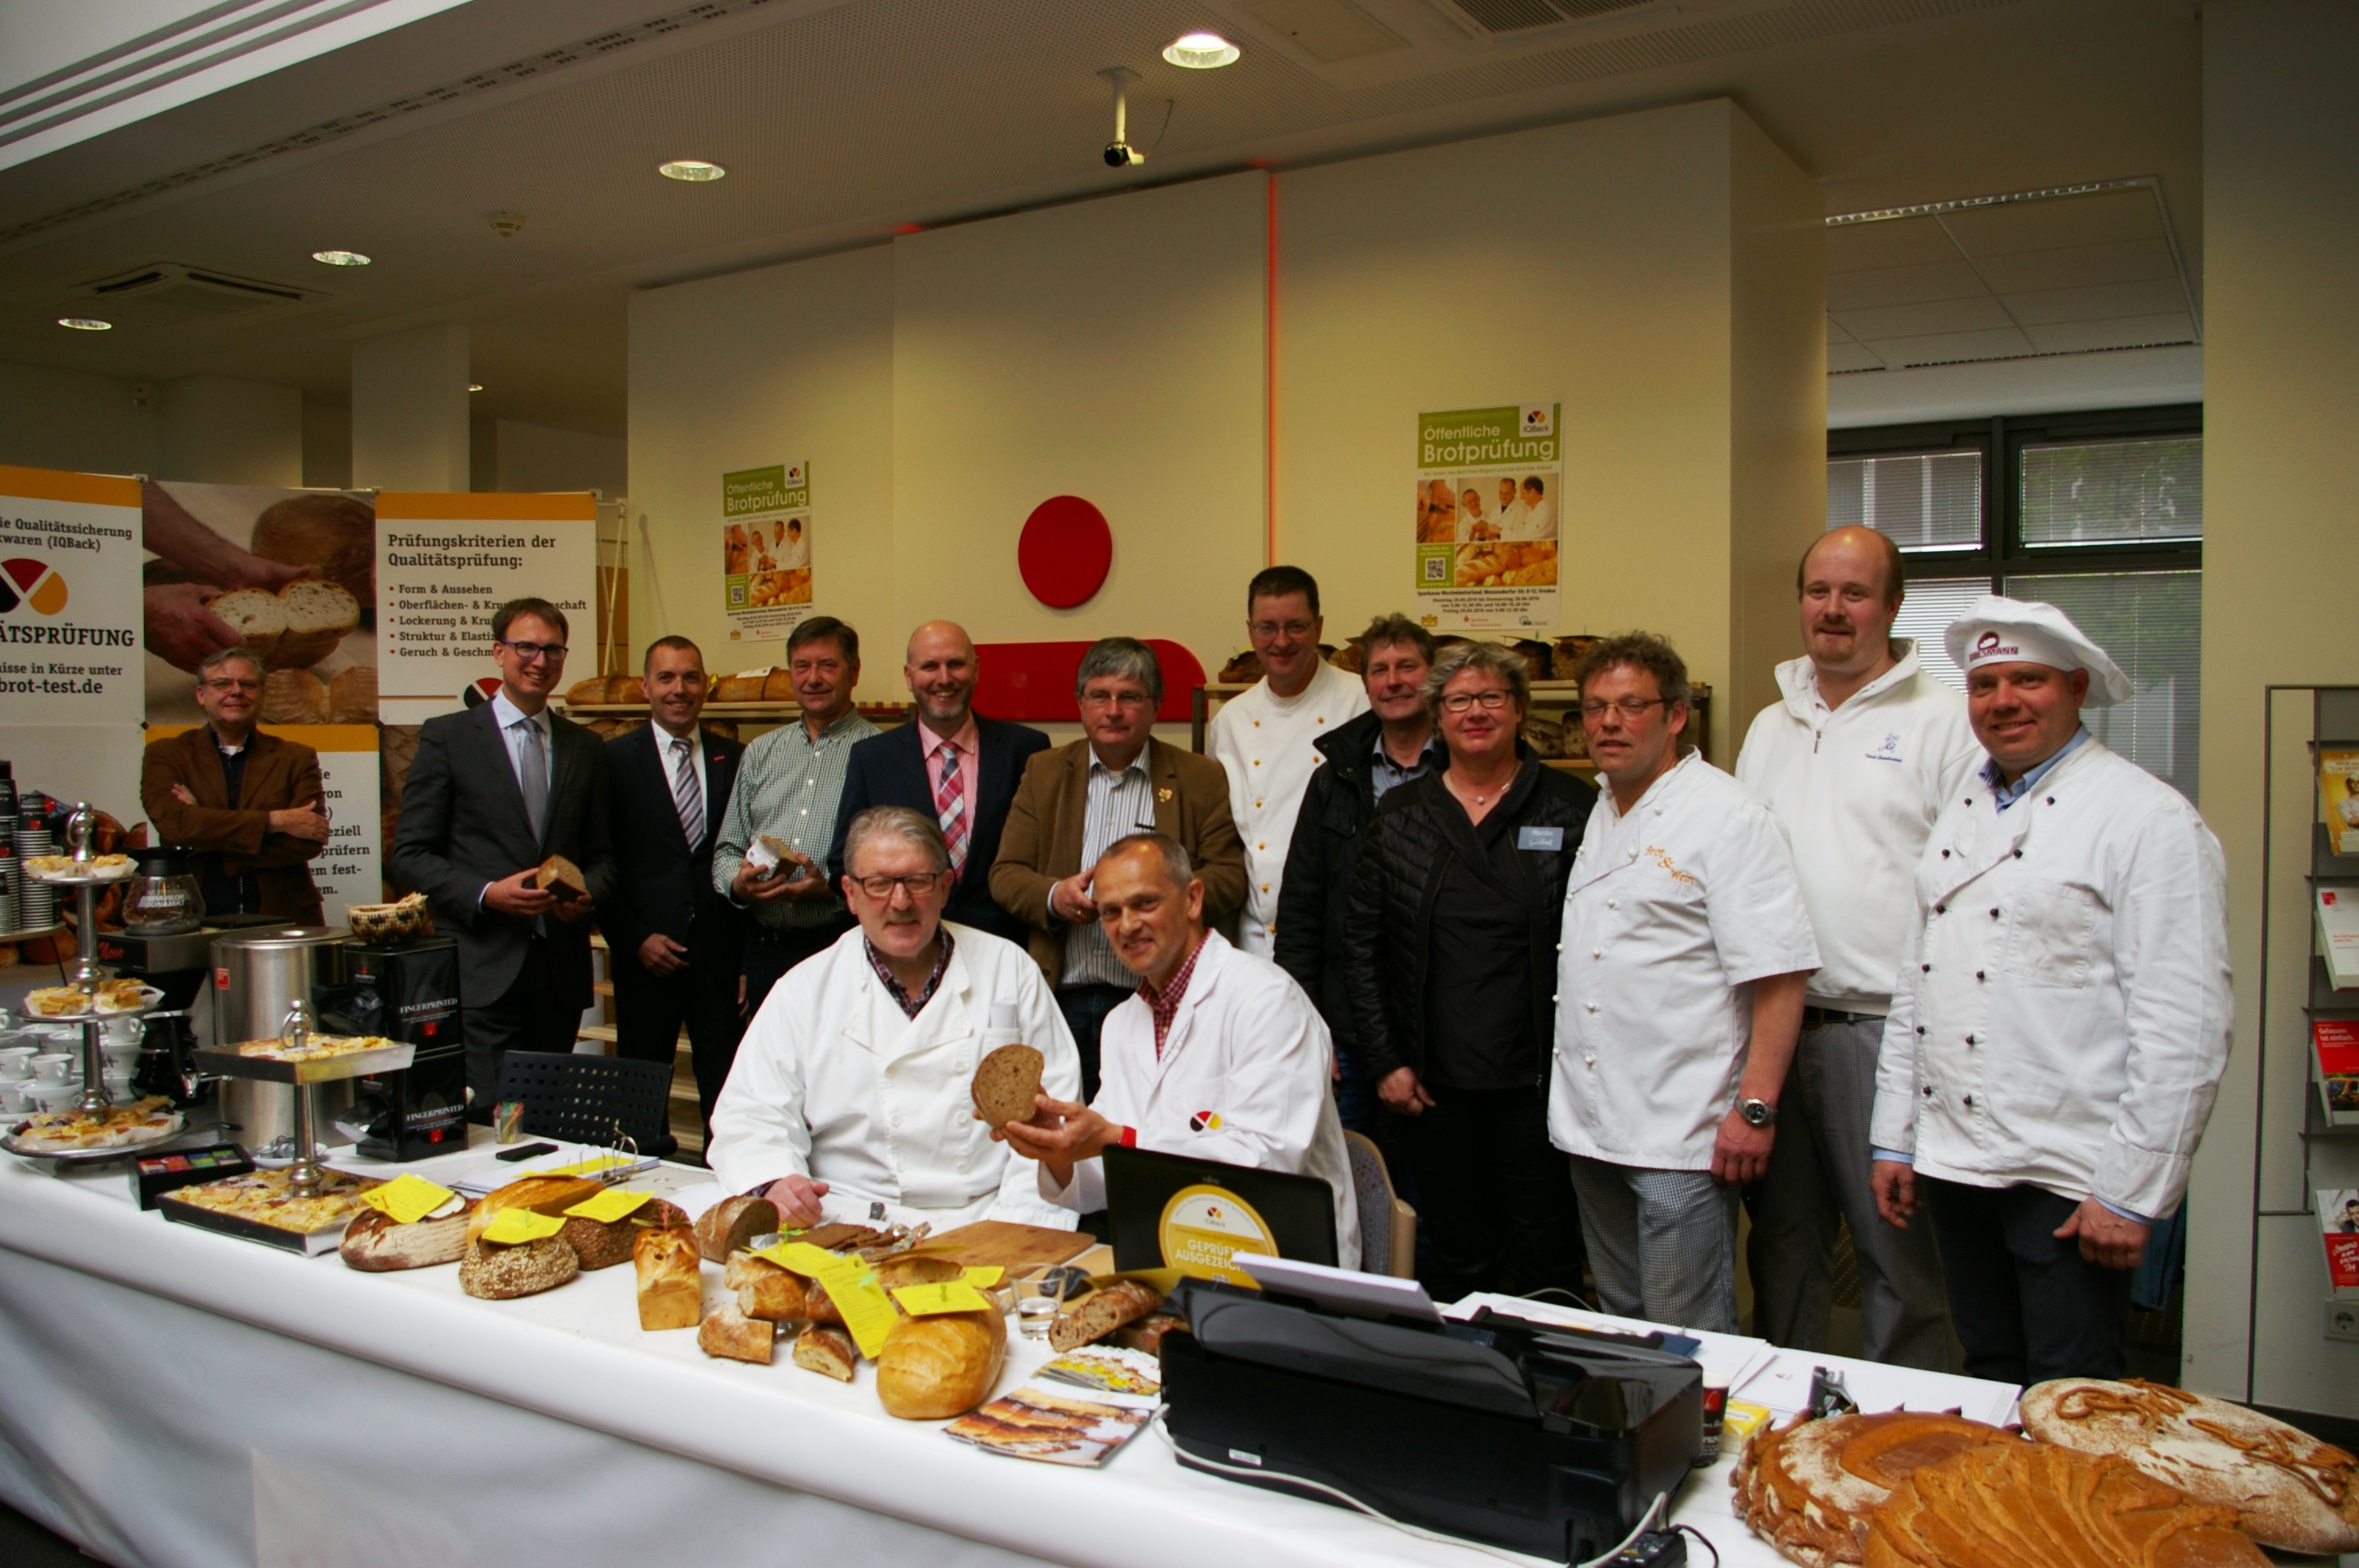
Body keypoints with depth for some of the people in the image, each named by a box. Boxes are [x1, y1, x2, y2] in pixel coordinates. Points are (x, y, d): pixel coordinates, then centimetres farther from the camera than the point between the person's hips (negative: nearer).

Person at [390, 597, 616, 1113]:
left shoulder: (587, 749, 13)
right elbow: (409, 855, 0)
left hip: (561, 970, 4)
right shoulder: (447, 738, 2)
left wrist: (586, 894, -6)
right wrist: (486, 894, -15)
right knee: (487, 1123, -9)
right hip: (482, 971, -3)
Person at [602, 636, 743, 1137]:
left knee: (725, 1084, 5)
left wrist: (746, 945, -1)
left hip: (719, 950, 2)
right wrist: (633, 940, -8)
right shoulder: (616, 758, 2)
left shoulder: (731, 759, 8)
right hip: (647, 954, -1)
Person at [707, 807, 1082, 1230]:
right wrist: (775, 1184, -16)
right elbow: (751, 1118, 6)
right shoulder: (805, 991, 10)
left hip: (986, 1220, 1)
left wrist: (1016, 1216, -8)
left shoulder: (1009, 970, 10)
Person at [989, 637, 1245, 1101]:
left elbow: (1229, 878, 0)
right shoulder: (1044, 772, 12)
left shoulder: (1201, 779, 6)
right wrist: (1053, 896, -13)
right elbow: (1005, 874, 8)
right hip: (1064, 1000, 2)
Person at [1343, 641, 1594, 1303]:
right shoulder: (1399, 815, 7)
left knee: (1546, 1261, 6)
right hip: (1435, 1085, 2)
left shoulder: (1570, 807, 0)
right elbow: (1362, 943, 8)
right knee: (1453, 1263, 10)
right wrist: (1385, 1061, 2)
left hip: (1536, 1081, -2)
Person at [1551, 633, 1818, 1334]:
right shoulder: (1595, 815, 13)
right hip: (1589, 1120, 7)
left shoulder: (1728, 816, -11)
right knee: (1619, 1322, 18)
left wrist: (1755, 1107, -19)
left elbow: (1778, 972, -15)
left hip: (1682, 1135, -7)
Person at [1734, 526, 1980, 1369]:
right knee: (1782, 1243, 16)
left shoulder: (1943, 719, -3)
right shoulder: (1771, 726, 15)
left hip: (1885, 1027, -6)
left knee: (1900, 1253, 4)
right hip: (1773, 1023, 6)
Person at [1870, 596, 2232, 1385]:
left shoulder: (2150, 819, -9)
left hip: (2069, 1175, -6)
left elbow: (2184, 1027, -14)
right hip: (1953, 1163, 6)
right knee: (1986, 1393, 16)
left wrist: (2132, 1193, -15)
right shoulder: (1961, 809, 12)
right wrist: (1894, 1138, 13)